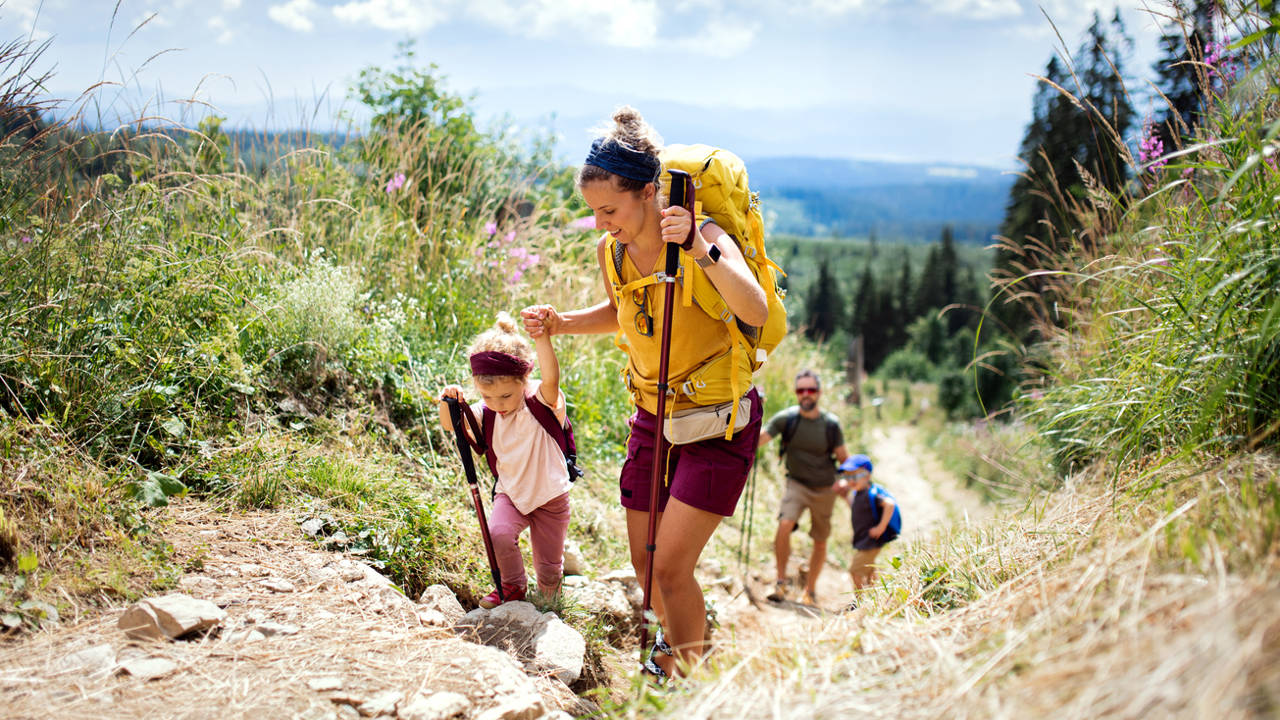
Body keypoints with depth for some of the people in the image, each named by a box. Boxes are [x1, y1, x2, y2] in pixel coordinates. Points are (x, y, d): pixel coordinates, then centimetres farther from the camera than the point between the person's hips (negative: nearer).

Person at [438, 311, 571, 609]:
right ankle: (512, 586, 1)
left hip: (550, 495, -3)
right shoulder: (487, 411, -9)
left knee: (548, 574, 4)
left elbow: (551, 379, -44)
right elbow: (452, 426, -2)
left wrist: (542, 338, -63)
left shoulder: (542, 402, -23)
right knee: (497, 533, -26)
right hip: (511, 493, 3)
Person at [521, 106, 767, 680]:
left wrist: (701, 251, -51)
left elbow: (756, 312, -40)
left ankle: (686, 677, 13)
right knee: (644, 564, 13)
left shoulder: (704, 237, -23)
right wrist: (560, 323, 0)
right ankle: (674, 640, 44)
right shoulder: (611, 251, -6)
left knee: (670, 567, -11)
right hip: (653, 415, 6)